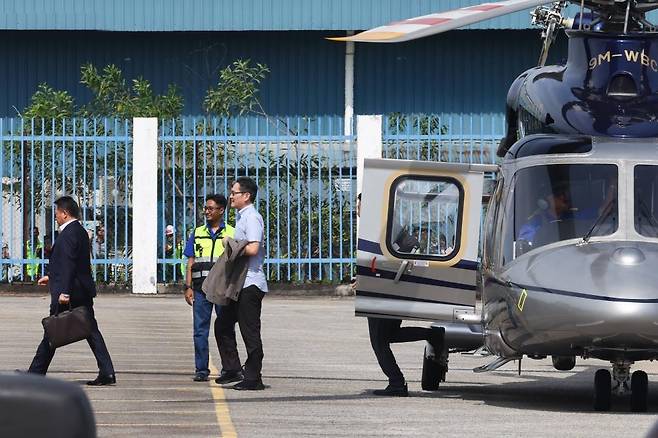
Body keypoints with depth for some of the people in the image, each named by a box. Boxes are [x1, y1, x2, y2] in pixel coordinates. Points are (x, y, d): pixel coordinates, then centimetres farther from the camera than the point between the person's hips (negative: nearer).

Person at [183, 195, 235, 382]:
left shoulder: (231, 233, 6)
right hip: (201, 288, 2)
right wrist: (188, 287, 3)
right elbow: (191, 263, 11)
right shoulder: (198, 233, 12)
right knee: (200, 330, -1)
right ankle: (201, 370, 2)